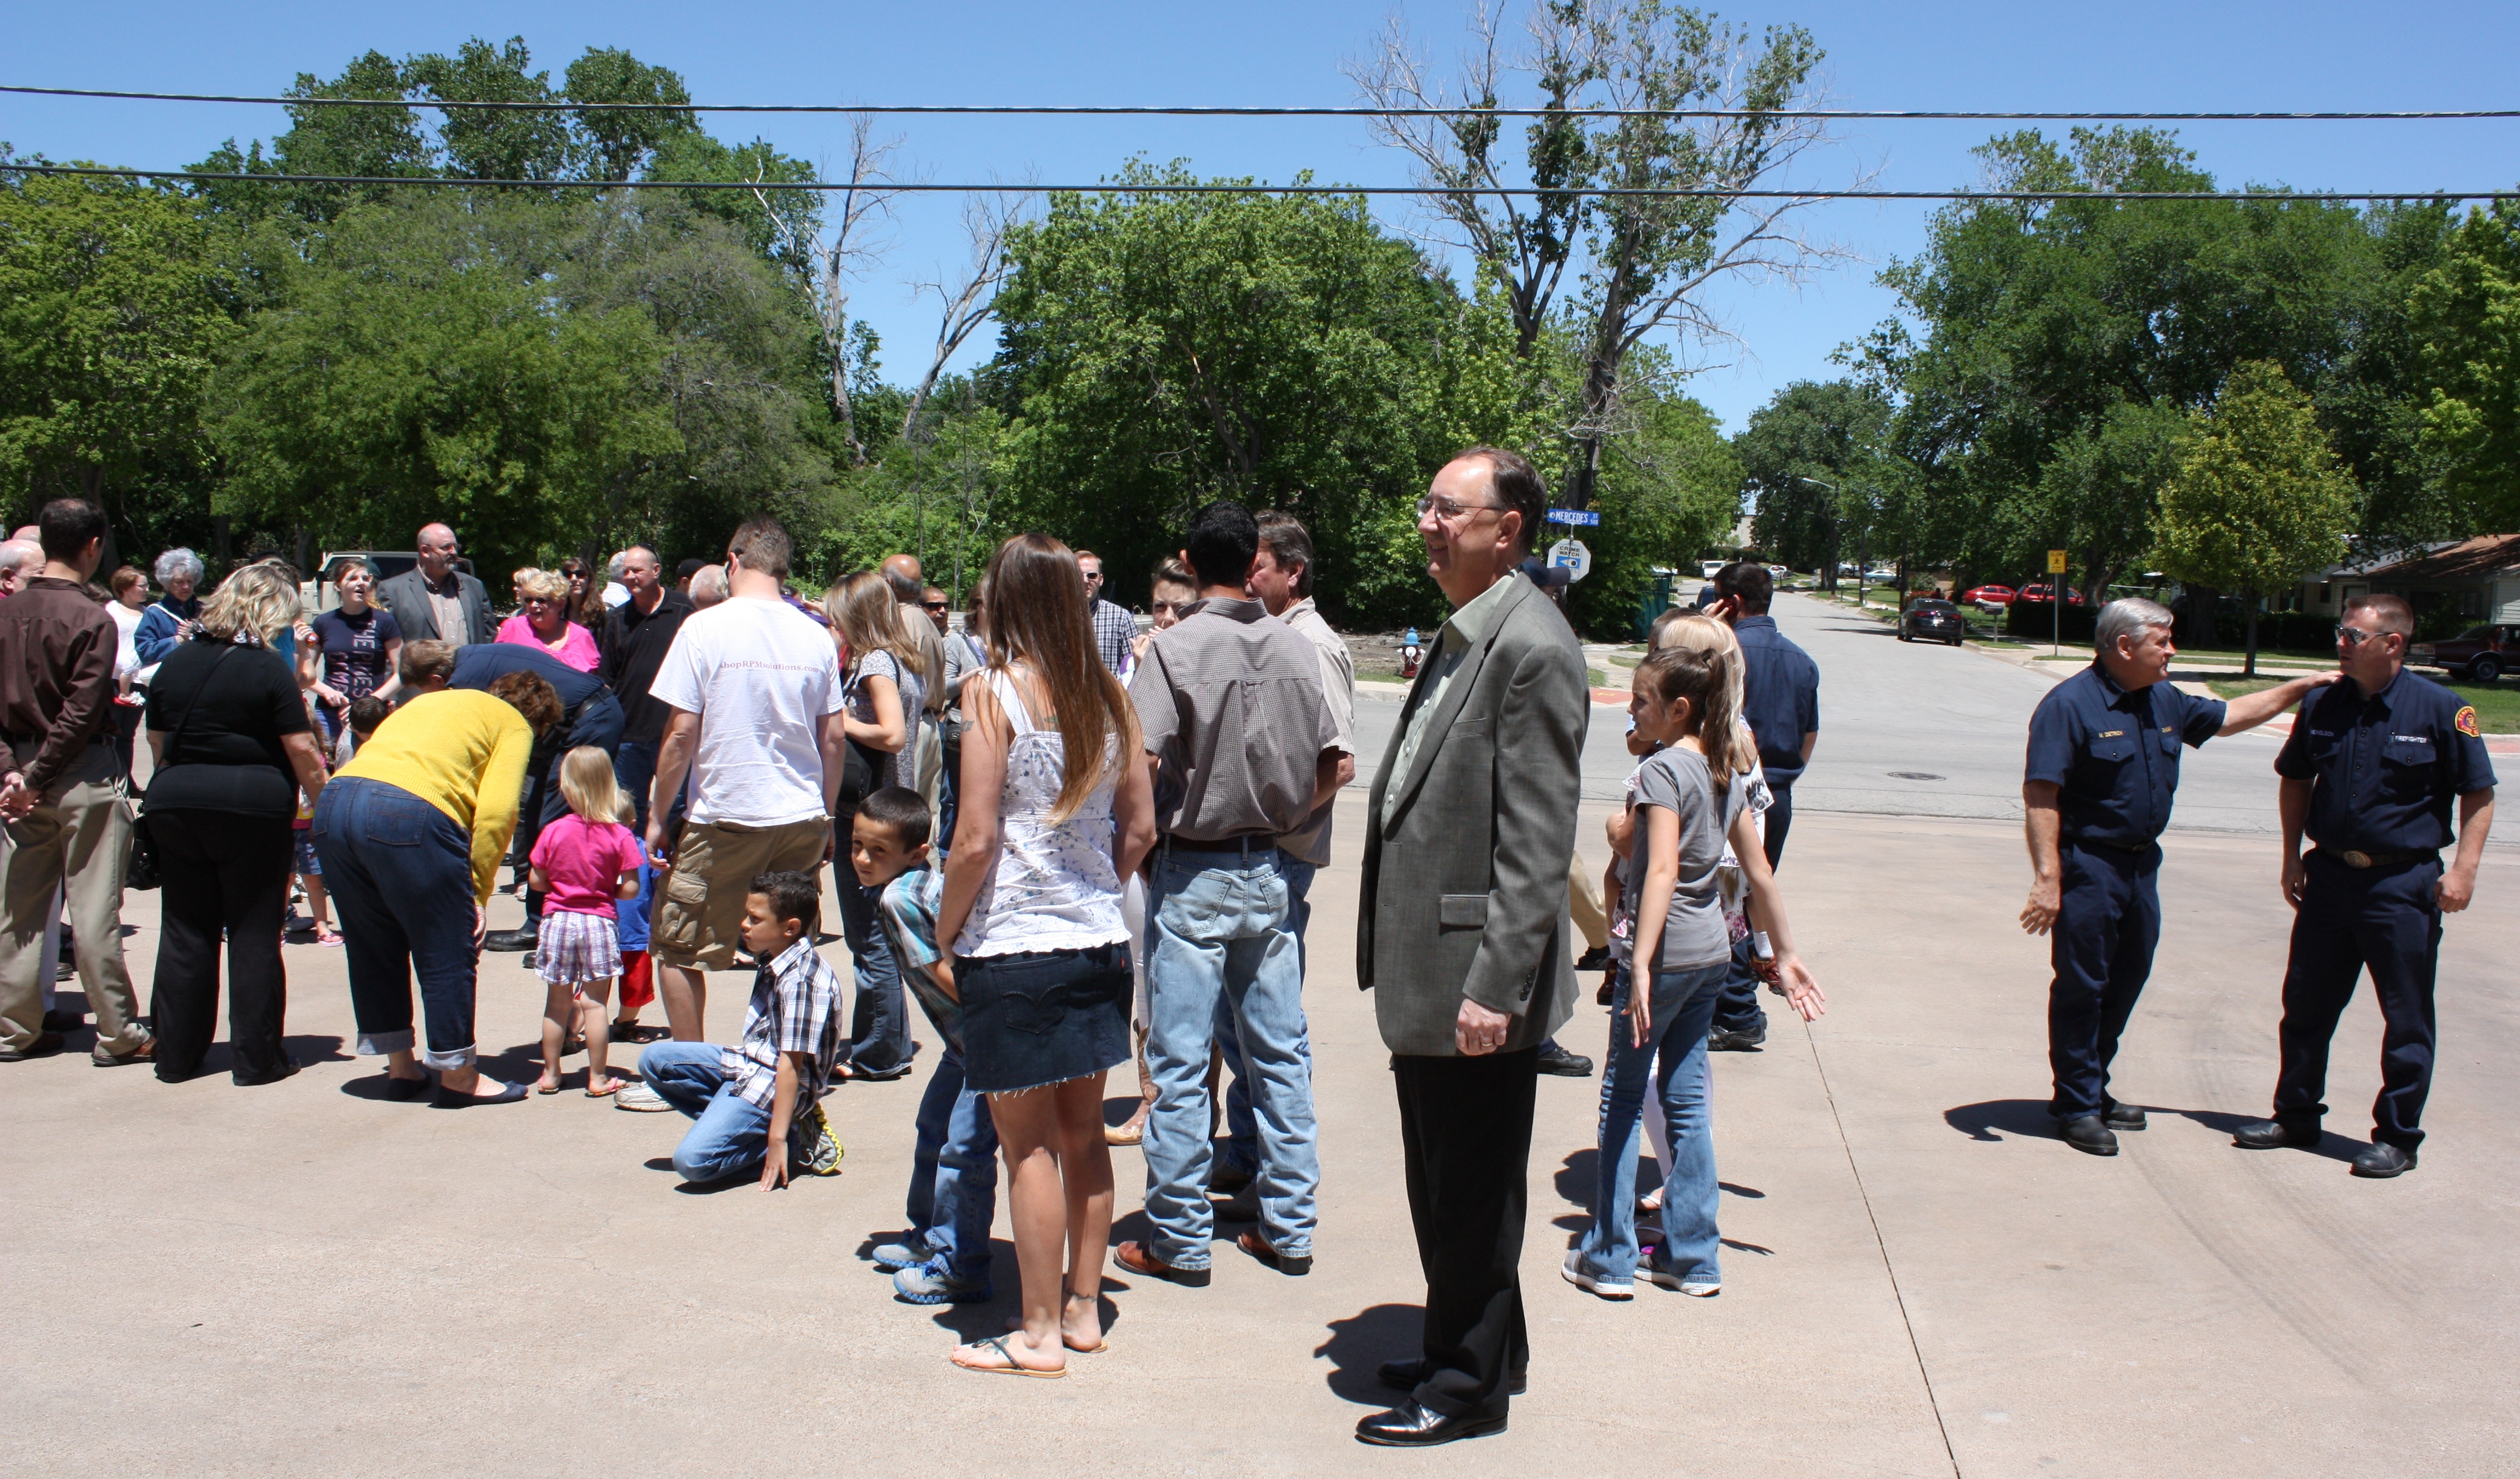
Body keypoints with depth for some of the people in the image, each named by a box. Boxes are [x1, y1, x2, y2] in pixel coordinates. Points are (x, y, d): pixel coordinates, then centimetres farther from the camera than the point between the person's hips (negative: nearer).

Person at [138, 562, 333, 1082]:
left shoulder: (175, 664, 9)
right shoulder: (267, 669, -7)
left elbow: (158, 743, 15)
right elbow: (302, 750, -11)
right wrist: (325, 803, -1)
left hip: (175, 806, 5)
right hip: (252, 807, -5)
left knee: (185, 932, 11)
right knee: (254, 934, 3)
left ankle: (176, 1054, 16)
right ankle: (255, 1056, 6)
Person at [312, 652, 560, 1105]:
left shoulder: (430, 702, 34)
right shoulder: (514, 724, 14)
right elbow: (495, 812, -4)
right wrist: (477, 891, 1)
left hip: (333, 806, 8)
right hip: (410, 815, -7)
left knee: (374, 946, 19)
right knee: (448, 951, 6)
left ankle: (400, 1067, 30)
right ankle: (458, 1077, 15)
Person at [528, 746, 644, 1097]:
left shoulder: (553, 831, -5)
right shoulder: (620, 836, -9)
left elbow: (536, 881, 0)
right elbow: (630, 889, -9)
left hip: (558, 920, 2)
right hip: (599, 923, -2)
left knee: (557, 1002, 12)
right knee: (595, 1003, 4)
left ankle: (550, 1074, 21)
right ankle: (597, 1078, 8)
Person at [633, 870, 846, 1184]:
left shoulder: (800, 981, -25)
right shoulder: (774, 961, 5)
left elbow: (790, 1064, -26)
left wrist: (778, 1140, -26)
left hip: (771, 1088, -10)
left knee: (693, 1160, -25)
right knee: (654, 1059, 11)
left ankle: (795, 1138, -8)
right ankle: (725, 1120, 0)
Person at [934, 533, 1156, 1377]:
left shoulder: (995, 693, -12)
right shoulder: (1110, 696, 4)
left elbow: (976, 840, -15)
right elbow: (1140, 828, 9)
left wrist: (945, 934, -2)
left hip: (1013, 944, -6)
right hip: (1098, 940, 6)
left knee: (1029, 1143, 3)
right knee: (1083, 1131, 16)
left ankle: (1040, 1333, 12)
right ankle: (1084, 1309, 27)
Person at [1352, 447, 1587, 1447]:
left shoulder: (1532, 649, -17)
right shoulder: (1461, 639, 13)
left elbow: (1536, 842, -21)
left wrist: (1496, 986, -23)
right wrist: (1390, 952, 17)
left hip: (1475, 984, -10)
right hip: (1423, 975, 10)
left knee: (1473, 1197, 6)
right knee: (1438, 1188, 21)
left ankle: (1470, 1387, 23)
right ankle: (1470, 1350, 39)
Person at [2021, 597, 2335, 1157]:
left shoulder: (2164, 702, 10)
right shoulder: (2070, 705, -16)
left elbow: (2228, 716, 28)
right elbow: (2040, 795, -21)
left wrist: (2301, 687, 23)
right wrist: (2047, 877, -27)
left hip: (2141, 861, 8)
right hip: (2088, 863, -8)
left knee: (2126, 981, 16)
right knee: (2082, 985, 0)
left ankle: (2092, 1090, 30)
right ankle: (2077, 1105, 11)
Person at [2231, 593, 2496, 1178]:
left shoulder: (2441, 709, -8)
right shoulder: (2323, 707, 3)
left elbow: (2478, 794, -3)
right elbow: (2296, 781, 16)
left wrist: (2463, 869, -12)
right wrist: (2293, 857, 12)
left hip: (2403, 883, -4)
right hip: (2330, 873, 5)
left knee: (2406, 1018, 4)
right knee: (2307, 1004, 12)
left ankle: (2397, 1136, 16)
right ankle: (2296, 1114, 27)